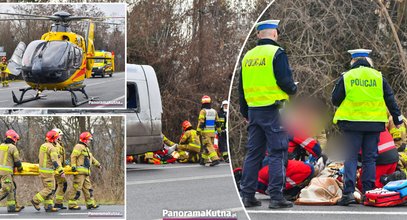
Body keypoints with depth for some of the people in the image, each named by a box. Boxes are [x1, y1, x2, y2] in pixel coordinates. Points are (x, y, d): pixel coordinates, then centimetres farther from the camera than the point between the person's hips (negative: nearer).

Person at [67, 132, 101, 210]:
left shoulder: (86, 148, 26)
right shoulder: (79, 147, -7)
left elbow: (91, 158, 37)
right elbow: (73, 156, -18)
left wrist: (98, 164, 40)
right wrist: (73, 166, -26)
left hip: (85, 173, 10)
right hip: (79, 171, -10)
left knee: (88, 188, 10)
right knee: (77, 188, -10)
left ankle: (90, 203, 14)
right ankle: (72, 204, -9)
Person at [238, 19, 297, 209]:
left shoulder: (248, 56, 13)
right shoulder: (276, 53, -8)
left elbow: (242, 87, 18)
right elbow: (285, 81, -15)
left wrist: (245, 113, 26)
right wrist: (293, 89, 7)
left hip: (253, 110, 7)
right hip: (272, 110, -7)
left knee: (253, 152, 11)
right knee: (277, 153, -3)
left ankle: (247, 195, 12)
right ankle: (276, 196, -6)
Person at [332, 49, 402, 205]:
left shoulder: (346, 77, -1)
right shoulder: (378, 77, 6)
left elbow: (335, 100, 1)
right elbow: (390, 100, 9)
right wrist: (397, 119, 18)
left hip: (351, 123, -2)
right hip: (374, 123, 2)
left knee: (350, 158, 1)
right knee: (370, 158, 8)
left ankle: (348, 192, -10)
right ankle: (368, 192, 7)